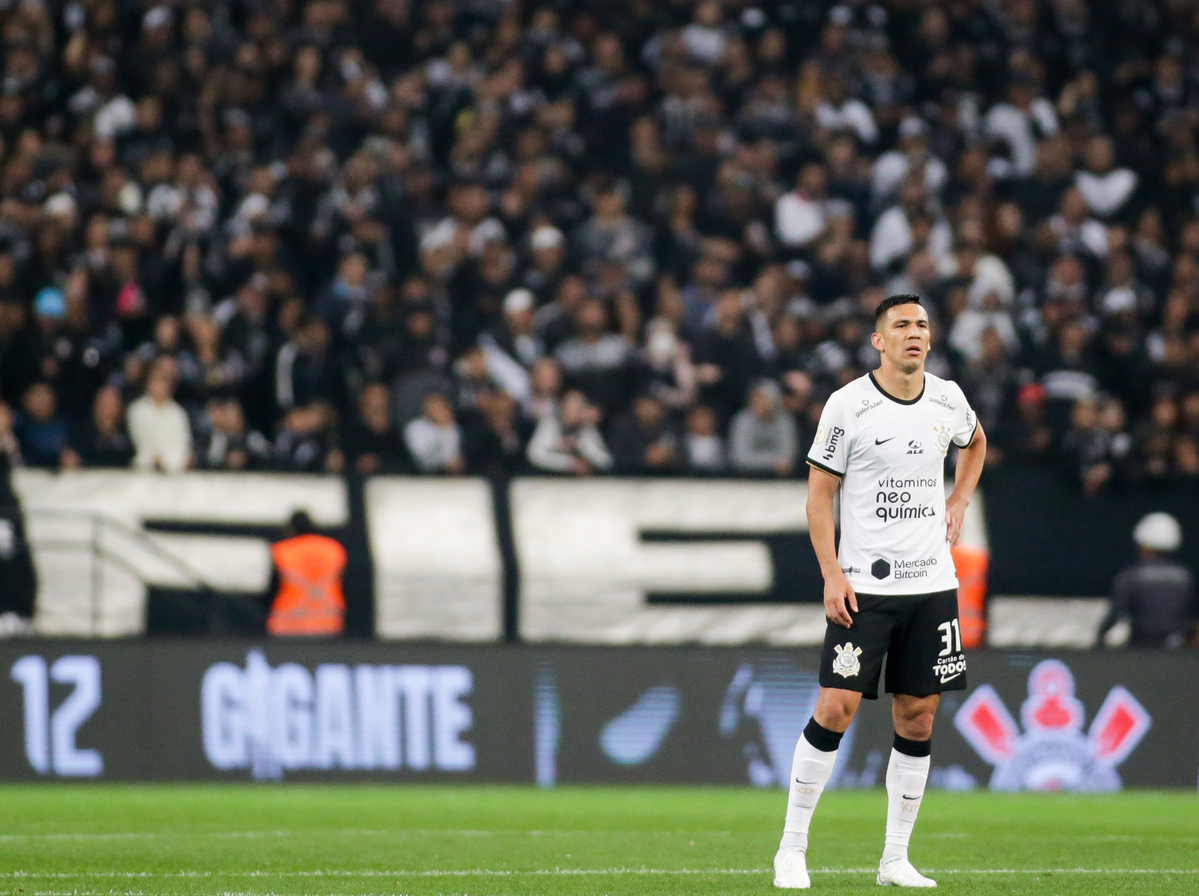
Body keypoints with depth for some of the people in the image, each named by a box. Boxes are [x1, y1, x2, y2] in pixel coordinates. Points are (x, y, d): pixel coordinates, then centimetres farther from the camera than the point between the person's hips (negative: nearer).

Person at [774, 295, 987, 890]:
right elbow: (819, 494, -3)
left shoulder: (947, 399, 6)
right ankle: (792, 850, -1)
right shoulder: (848, 405, -7)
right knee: (836, 707, -11)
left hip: (932, 583, 4)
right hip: (864, 585, -4)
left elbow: (975, 445, 30)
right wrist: (832, 574, -11)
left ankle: (896, 858, 12)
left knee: (918, 717, 4)